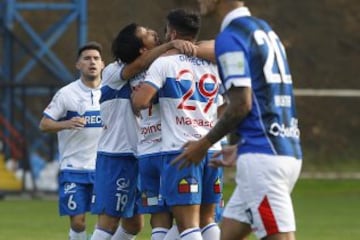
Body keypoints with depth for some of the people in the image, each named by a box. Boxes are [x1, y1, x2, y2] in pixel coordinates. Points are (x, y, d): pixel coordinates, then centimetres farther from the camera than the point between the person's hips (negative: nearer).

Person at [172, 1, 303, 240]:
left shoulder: (230, 38, -10)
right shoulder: (264, 29, 19)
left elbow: (241, 105, -15)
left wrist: (204, 144, -3)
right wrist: (239, 149, 29)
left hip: (262, 156, -10)